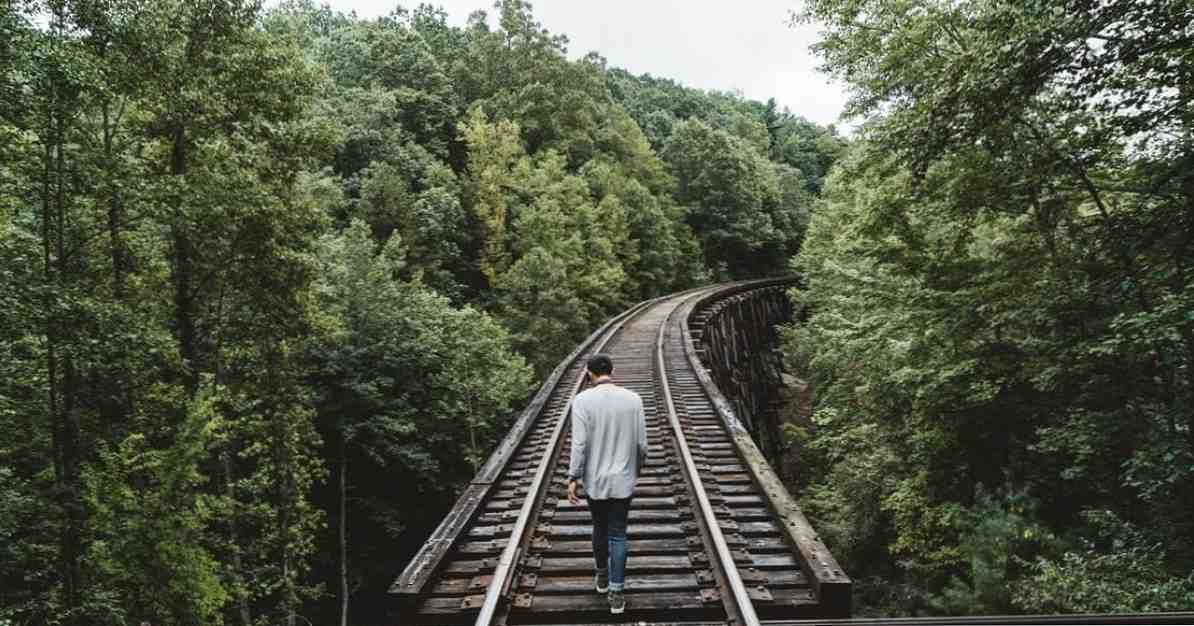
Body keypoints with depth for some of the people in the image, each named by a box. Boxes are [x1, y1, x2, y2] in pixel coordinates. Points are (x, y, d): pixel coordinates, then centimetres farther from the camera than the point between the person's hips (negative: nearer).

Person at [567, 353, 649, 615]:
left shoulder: (583, 400, -12)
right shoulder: (632, 399, -6)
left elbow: (580, 443, -16)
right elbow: (641, 442, -1)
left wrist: (573, 478, -10)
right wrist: (637, 466, 17)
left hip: (594, 479, 0)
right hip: (622, 480, 0)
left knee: (600, 527, 21)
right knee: (618, 535, 8)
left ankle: (602, 575, 38)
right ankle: (616, 592, 6)